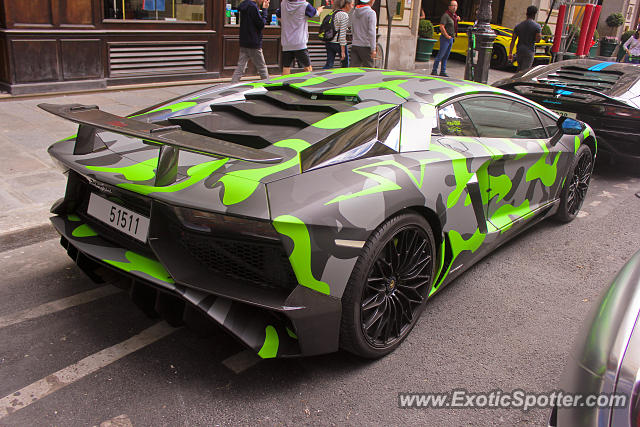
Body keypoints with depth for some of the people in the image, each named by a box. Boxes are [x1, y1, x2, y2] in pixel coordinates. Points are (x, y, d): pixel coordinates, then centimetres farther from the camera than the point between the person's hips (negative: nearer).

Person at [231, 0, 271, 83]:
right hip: (254, 44, -8)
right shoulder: (253, 7, -16)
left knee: (240, 67, 5)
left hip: (243, 43, 8)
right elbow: (261, 24, -14)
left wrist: (263, 9, 5)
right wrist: (264, 9, -6)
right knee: (262, 68, 5)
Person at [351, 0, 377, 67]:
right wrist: (373, 49, -17)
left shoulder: (355, 12, 11)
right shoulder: (371, 13, -9)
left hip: (354, 45, 6)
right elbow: (372, 32, -16)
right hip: (365, 46, -6)